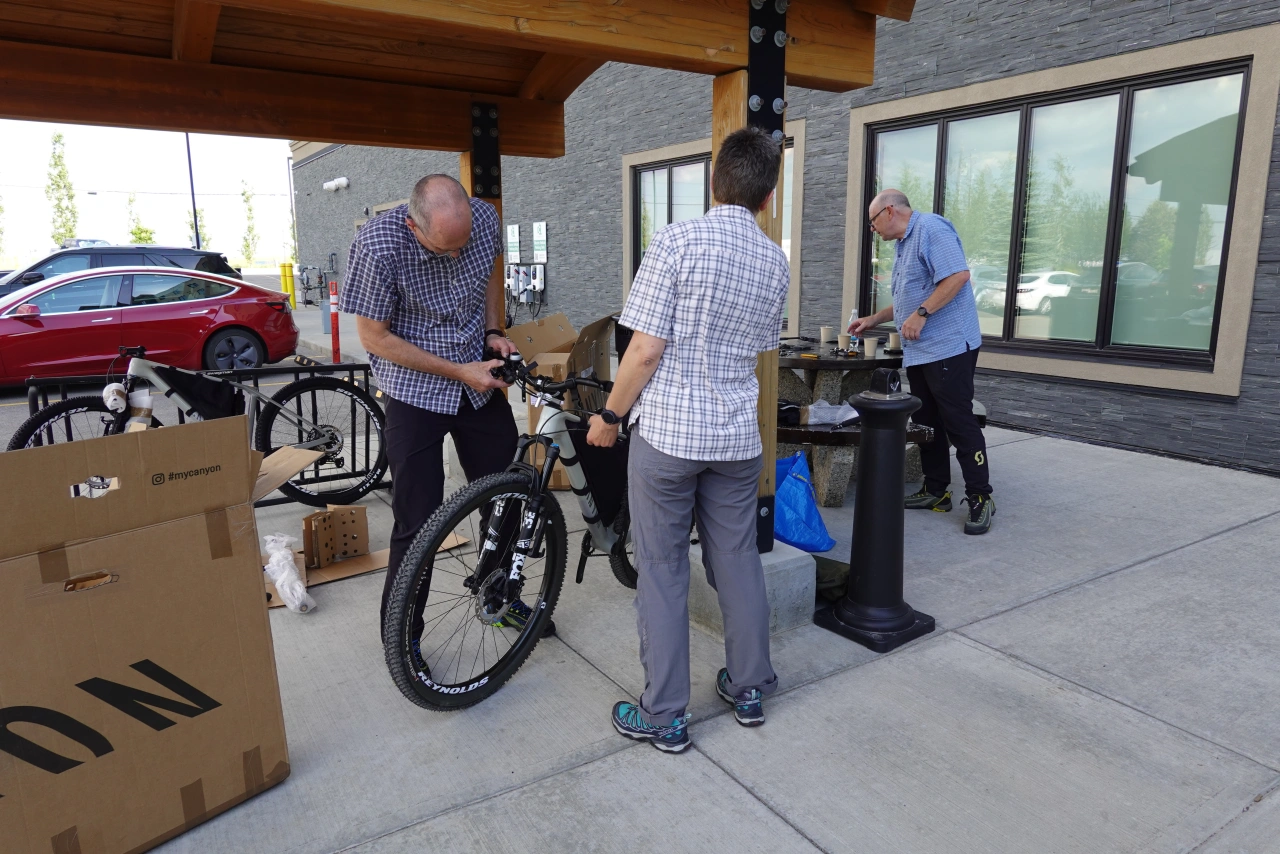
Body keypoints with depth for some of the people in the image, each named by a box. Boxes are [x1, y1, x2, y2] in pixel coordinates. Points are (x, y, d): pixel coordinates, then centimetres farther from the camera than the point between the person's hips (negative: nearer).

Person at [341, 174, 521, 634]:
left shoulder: (484, 218, -11)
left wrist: (493, 333, -4)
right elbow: (375, 338, -16)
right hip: (416, 389, -5)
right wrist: (458, 371, -18)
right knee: (419, 523, -2)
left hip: (480, 381, 5)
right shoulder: (378, 246, -25)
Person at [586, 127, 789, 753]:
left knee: (662, 573, 6)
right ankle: (750, 690, 32)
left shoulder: (678, 240, -12)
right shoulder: (776, 263, 6)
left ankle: (664, 717, 17)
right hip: (738, 436, 5)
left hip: (667, 432, -5)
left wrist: (609, 415, -2)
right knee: (737, 563, 17)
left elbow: (646, 350, -16)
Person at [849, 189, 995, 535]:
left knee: (959, 422, -7)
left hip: (949, 347, -10)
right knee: (926, 422, 11)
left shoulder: (930, 228, -10)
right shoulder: (903, 245, 21)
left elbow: (958, 275, -21)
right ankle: (935, 491, 19)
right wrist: (873, 320, 28)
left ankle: (980, 498, 0)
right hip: (918, 352, 10)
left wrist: (921, 314, -22)